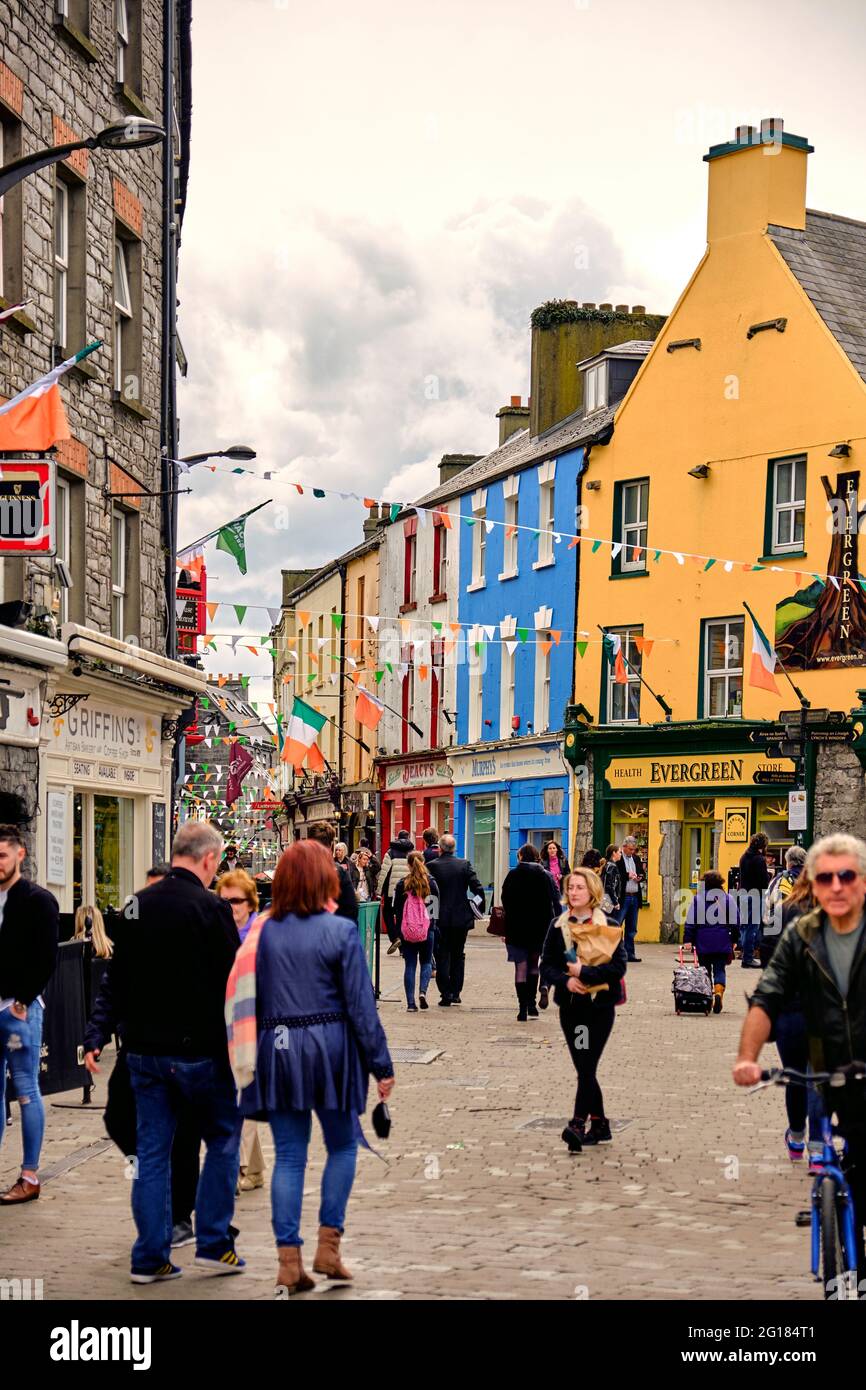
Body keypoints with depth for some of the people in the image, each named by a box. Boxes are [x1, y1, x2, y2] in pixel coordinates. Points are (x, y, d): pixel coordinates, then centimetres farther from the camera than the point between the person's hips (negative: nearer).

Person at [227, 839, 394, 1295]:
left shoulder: (262, 932, 0)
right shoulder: (340, 931, -8)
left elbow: (249, 1000, 3)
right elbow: (360, 1005, -7)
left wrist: (250, 1058, 12)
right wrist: (381, 1065, -1)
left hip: (277, 1051, 3)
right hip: (329, 1048, -2)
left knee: (288, 1156, 8)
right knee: (342, 1146, 15)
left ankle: (289, 1261, 6)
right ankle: (328, 1246, 11)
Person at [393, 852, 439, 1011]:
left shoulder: (402, 884, -1)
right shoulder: (431, 883, -2)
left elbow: (396, 909, 2)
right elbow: (437, 906, 0)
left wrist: (399, 931, 10)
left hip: (407, 930, 0)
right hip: (427, 930, 0)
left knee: (409, 965, 4)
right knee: (426, 962, 15)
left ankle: (411, 1002, 0)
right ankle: (423, 991, -8)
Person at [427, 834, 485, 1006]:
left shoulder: (432, 866, -8)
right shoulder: (465, 865, -3)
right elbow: (478, 889, -7)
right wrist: (479, 909, 6)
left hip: (440, 919, -2)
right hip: (461, 918, 2)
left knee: (442, 957, 5)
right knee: (458, 956, 15)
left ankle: (446, 994, 0)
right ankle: (456, 992, 16)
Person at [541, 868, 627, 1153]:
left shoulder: (609, 927, -3)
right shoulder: (558, 926, 6)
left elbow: (619, 966, -10)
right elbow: (546, 966, 6)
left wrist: (584, 973, -17)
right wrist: (565, 980, -13)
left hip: (600, 1004, -4)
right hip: (570, 1005, 4)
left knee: (587, 1067, -13)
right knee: (584, 1068, 9)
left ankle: (577, 1124, -20)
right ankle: (599, 1125, 20)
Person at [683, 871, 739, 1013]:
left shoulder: (697, 899, 1)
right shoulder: (729, 898, 2)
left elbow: (690, 922, -1)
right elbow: (735, 921, 5)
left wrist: (688, 940, 1)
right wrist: (733, 940, 14)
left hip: (703, 943, 0)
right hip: (723, 943, 0)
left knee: (705, 970, 11)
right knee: (720, 970, 4)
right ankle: (719, 991, -21)